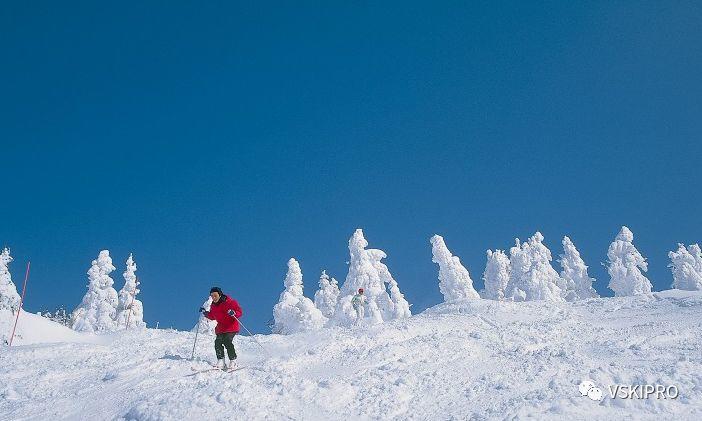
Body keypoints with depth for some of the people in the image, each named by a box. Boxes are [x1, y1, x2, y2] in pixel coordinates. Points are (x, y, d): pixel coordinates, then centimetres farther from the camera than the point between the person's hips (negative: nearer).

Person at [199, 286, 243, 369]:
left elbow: (239, 311, -11)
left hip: (231, 327, -6)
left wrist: (234, 313, -32)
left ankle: (233, 361, -10)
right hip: (221, 328, 6)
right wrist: (205, 313, 9)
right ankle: (221, 362, -4)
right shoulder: (213, 306, 10)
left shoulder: (229, 302, -10)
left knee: (227, 342, -20)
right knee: (218, 343, -10)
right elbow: (212, 316, 24)